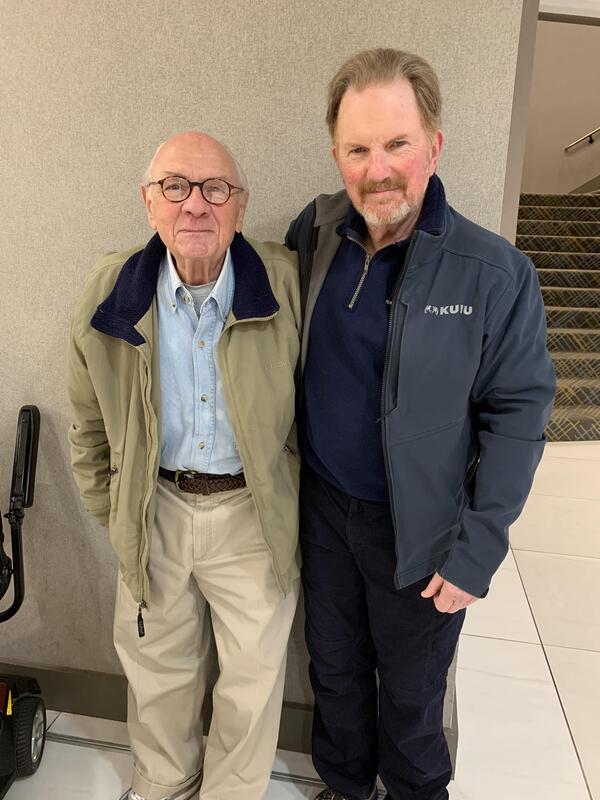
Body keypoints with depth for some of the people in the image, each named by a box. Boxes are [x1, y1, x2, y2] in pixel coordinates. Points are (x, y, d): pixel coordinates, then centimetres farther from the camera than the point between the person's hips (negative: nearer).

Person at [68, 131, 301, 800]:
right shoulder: (110, 291, -8)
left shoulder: (287, 284, -15)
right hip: (154, 508, 3)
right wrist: (106, 507, 9)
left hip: (252, 512, -2)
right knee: (156, 670, 24)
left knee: (253, 680, 17)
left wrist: (295, 495, 2)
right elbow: (90, 421, 5)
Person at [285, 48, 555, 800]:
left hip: (418, 528, -3)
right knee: (334, 668, 24)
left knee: (410, 690, 20)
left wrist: (477, 550, -13)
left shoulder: (495, 273, -17)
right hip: (321, 507, 4)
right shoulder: (313, 233, -6)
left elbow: (517, 414, -12)